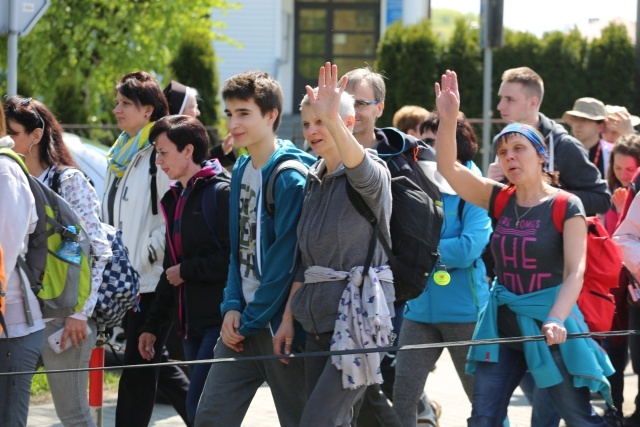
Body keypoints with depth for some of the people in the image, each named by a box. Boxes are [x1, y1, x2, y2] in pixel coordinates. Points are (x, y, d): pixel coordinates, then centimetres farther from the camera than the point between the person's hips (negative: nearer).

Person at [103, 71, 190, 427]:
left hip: (151, 280, -9)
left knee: (139, 366, -6)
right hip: (126, 278, 9)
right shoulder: (121, 154, 16)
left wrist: (141, 260, -18)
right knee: (153, 361, 14)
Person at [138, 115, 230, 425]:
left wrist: (186, 271, -9)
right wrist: (152, 326, 23)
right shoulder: (175, 199, 18)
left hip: (220, 320, -9)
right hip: (192, 324, 9)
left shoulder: (220, 192, -9)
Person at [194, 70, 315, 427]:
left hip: (278, 323, -8)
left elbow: (285, 260, -18)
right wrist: (232, 306, 2)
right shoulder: (242, 170, 11)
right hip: (243, 318, 8)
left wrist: (250, 320, -12)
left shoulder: (290, 177, -15)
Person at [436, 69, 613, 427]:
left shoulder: (566, 207, -7)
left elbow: (575, 272, -15)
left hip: (547, 326, -5)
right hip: (503, 325, 5)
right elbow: (449, 168, -4)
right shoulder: (500, 199, 6)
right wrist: (448, 119, -20)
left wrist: (556, 320, -30)